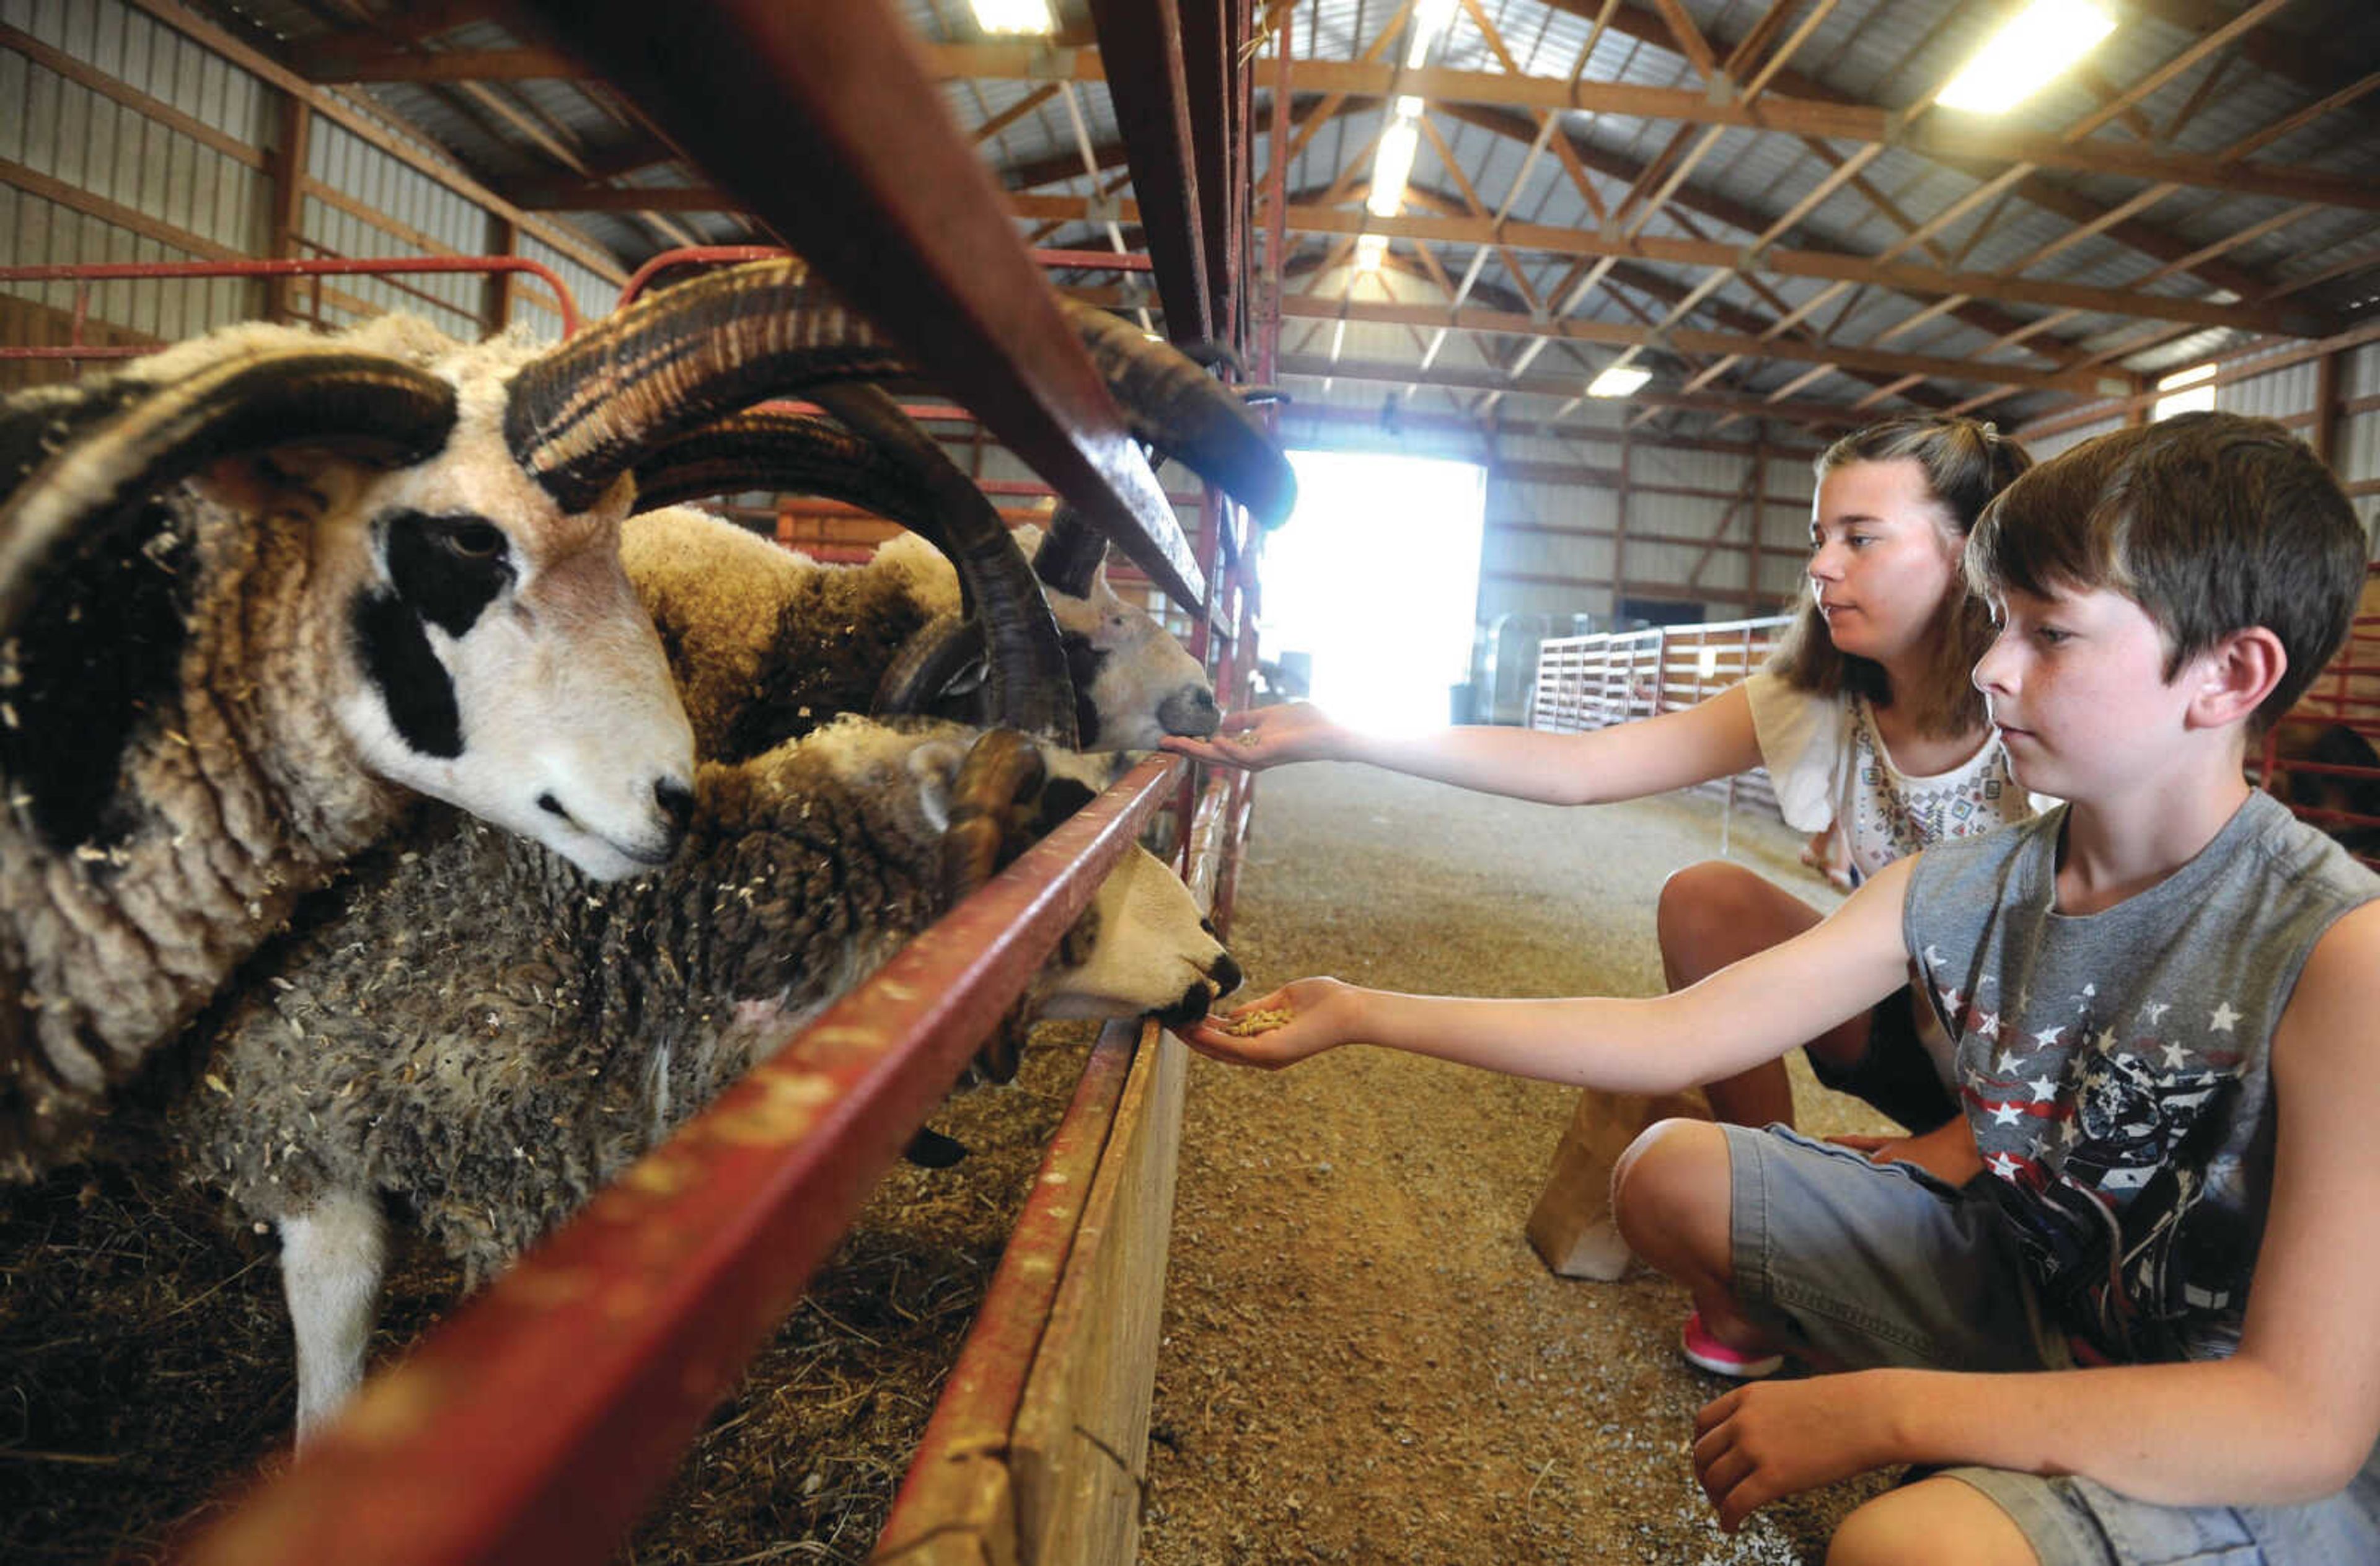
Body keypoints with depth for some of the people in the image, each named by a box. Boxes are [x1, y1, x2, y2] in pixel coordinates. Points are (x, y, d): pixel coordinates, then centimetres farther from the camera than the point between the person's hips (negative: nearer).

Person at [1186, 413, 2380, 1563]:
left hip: (2246, 1467, -6)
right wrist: (1365, 1015, -12)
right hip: (2019, 1298, 6)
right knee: (1668, 1172, 2)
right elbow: (1671, 1037, -9)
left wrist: (1882, 1411, -28)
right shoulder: (1962, 891, -8)